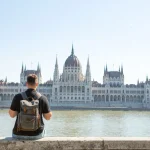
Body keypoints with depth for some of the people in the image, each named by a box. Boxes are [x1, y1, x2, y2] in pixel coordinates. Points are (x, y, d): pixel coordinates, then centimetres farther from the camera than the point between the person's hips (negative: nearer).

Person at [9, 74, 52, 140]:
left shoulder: (18, 97, -11)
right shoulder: (42, 98, -10)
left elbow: (12, 114, -3)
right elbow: (48, 117, -5)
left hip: (19, 134, 0)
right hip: (36, 134, 0)